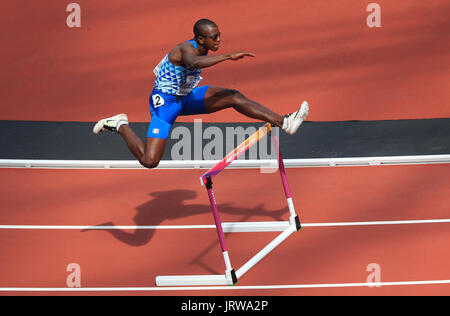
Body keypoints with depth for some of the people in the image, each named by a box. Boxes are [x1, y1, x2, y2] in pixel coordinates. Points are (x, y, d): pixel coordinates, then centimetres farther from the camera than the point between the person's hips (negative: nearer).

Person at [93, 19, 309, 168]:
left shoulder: (200, 49, 1)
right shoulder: (187, 49, -27)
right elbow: (194, 62, -53)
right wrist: (229, 56, -54)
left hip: (186, 97, 9)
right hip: (165, 101, -9)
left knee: (234, 97, -7)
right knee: (149, 161, -16)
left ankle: (284, 122, -9)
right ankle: (120, 126, 8)